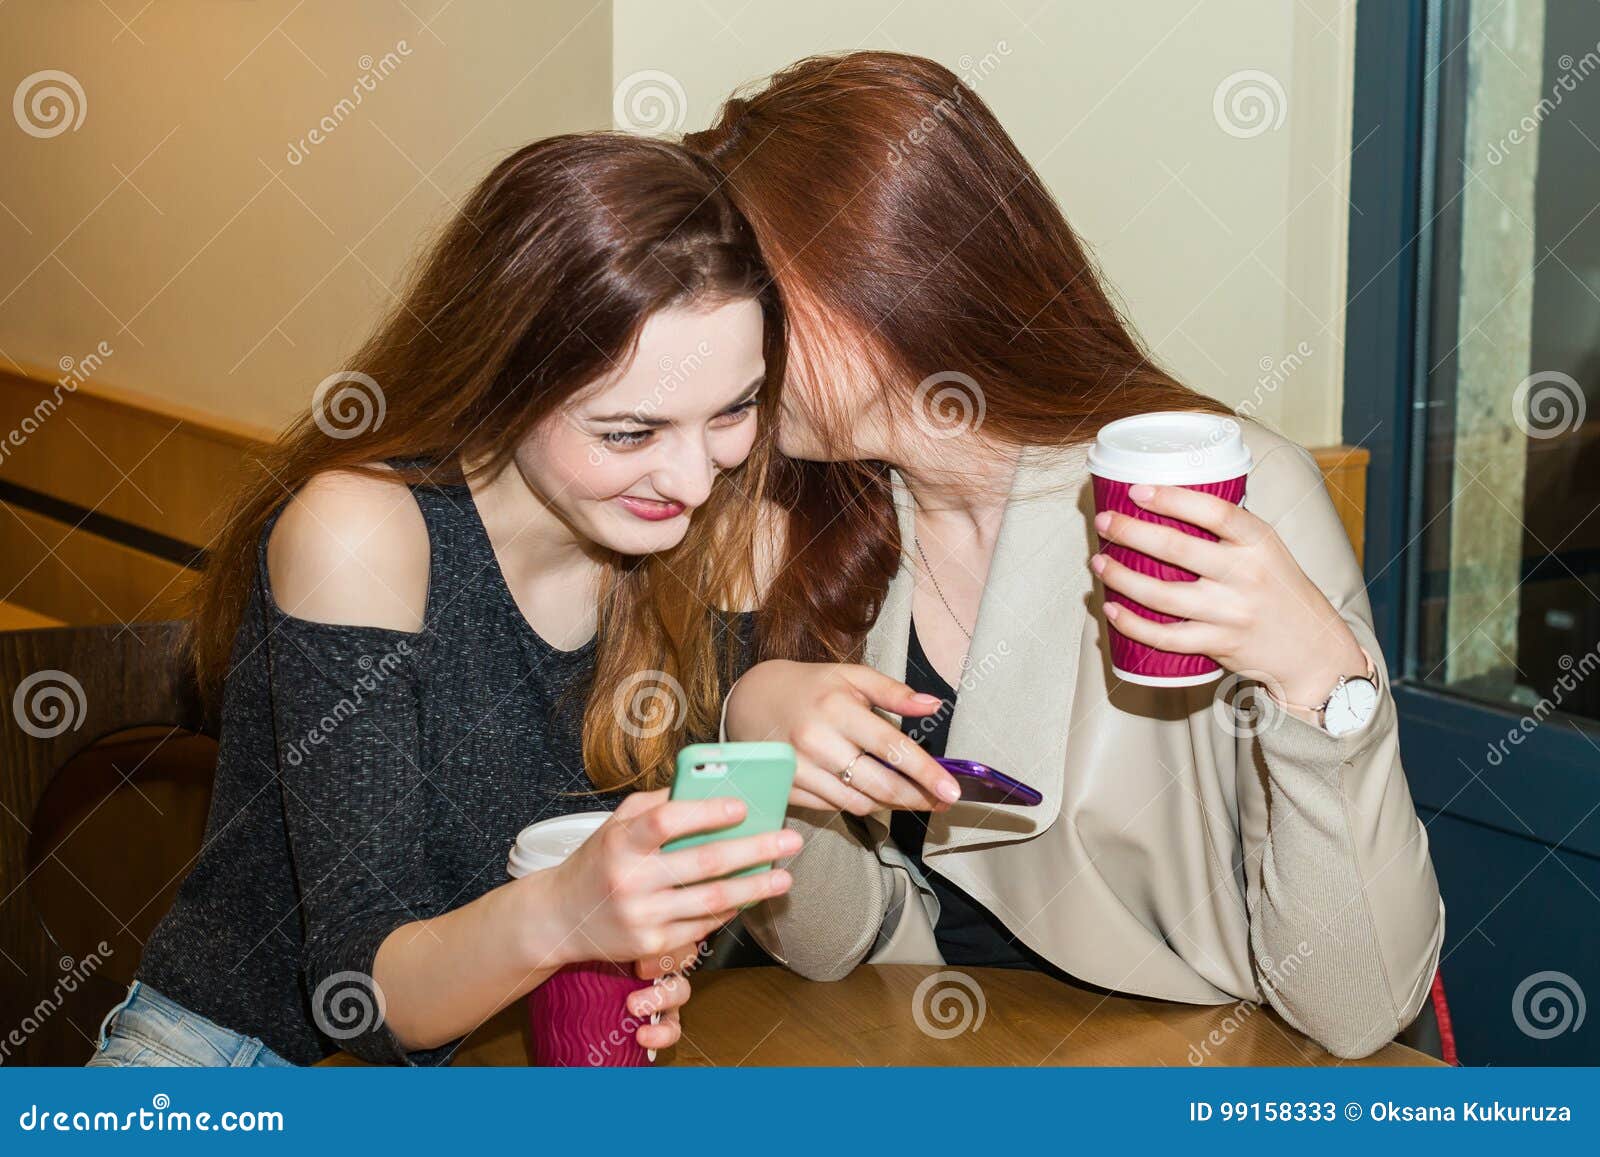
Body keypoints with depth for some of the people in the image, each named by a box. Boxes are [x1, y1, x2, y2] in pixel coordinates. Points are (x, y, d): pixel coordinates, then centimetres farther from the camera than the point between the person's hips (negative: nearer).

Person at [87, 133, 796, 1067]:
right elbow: (364, 979, -24)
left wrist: (658, 954, -25)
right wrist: (557, 916, -45)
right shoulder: (359, 533, -22)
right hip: (246, 1057, -2)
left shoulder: (717, 543, -8)